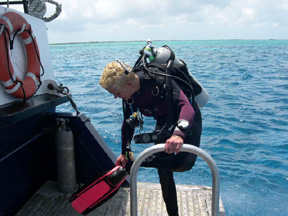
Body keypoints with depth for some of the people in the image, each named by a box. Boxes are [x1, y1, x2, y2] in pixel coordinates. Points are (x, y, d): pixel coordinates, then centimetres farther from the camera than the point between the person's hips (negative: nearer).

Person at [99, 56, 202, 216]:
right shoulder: (129, 93, -13)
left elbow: (187, 106, -47)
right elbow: (129, 121, 0)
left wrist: (178, 134, -64)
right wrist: (125, 152, 2)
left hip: (186, 120, -5)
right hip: (164, 122, 6)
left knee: (184, 163, -28)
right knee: (163, 172, 4)